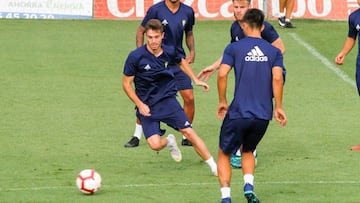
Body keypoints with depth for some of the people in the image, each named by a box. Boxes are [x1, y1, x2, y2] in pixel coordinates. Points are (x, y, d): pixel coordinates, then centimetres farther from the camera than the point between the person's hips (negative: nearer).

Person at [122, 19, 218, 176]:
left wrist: (196, 80, 16)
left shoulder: (169, 52, -3)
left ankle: (214, 167, 3)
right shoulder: (135, 57, -14)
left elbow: (182, 62, 22)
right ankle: (169, 141, 21)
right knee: (155, 144, -17)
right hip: (147, 106, -2)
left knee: (189, 133, -9)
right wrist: (140, 105, -13)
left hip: (168, 100, 2)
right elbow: (126, 83, -6)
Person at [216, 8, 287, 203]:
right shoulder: (274, 51, 6)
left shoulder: (234, 48, 1)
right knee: (248, 151, 26)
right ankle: (249, 186, 2)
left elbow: (222, 74, -10)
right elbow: (277, 78, -7)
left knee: (224, 154, 13)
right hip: (263, 115, 3)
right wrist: (278, 107, 0)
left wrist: (222, 102, 1)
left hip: (238, 113, -3)